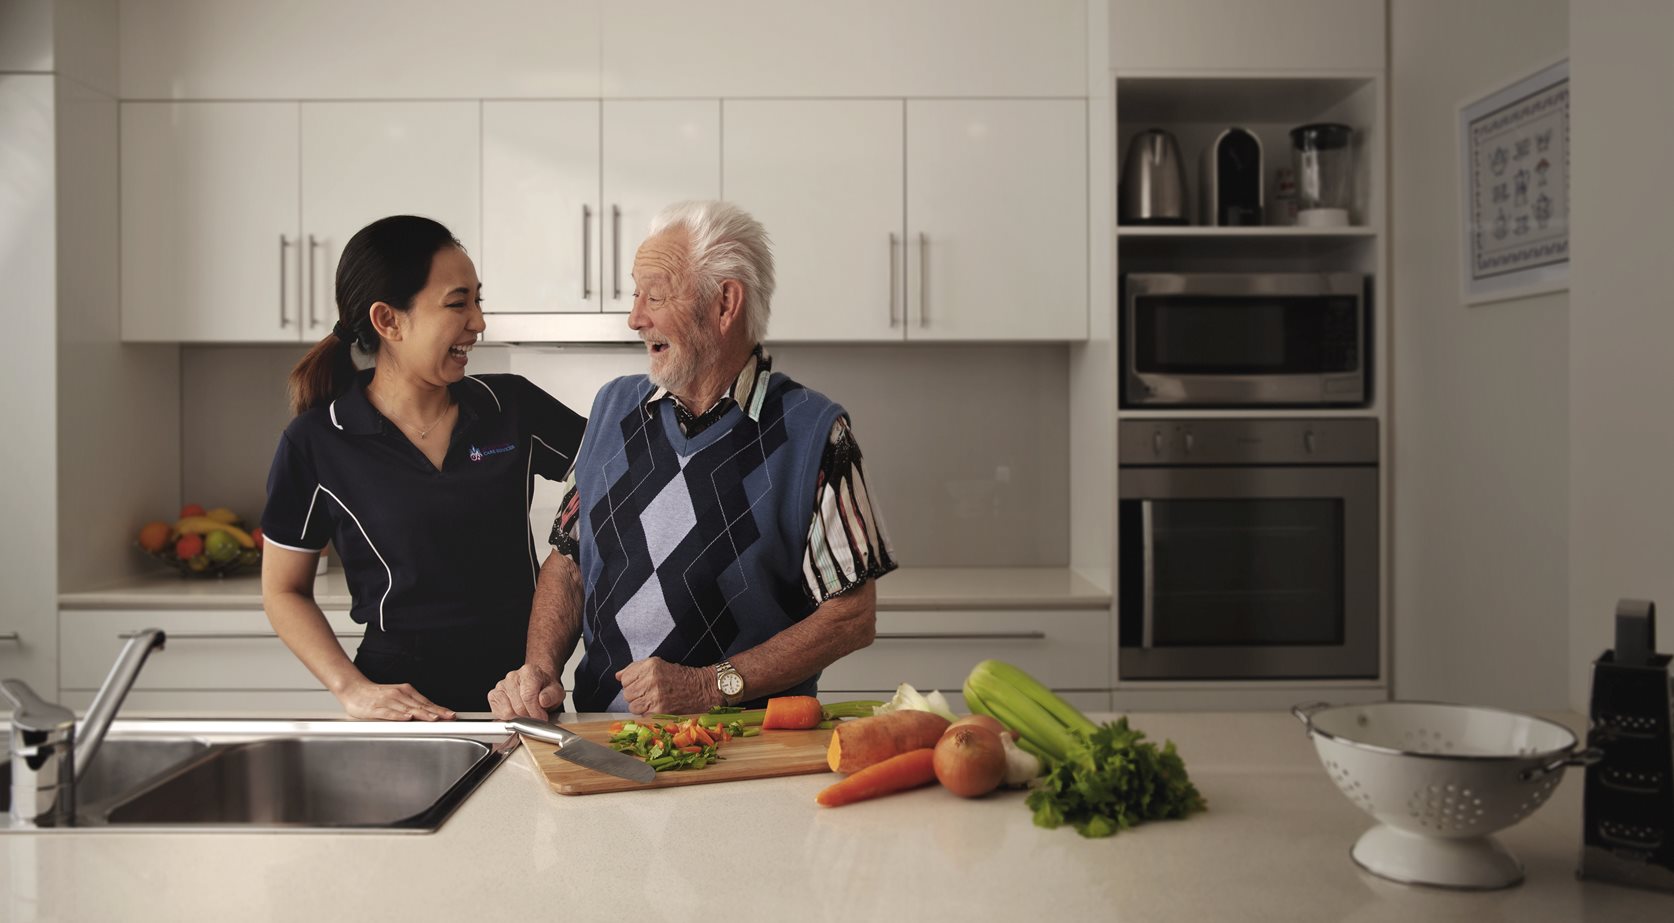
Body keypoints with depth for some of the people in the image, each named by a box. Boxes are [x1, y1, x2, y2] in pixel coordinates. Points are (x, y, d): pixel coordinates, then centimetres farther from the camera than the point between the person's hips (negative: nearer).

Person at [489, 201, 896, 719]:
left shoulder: (813, 432, -6)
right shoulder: (614, 407, 12)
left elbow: (853, 616, -6)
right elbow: (568, 562, 16)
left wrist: (713, 685, -12)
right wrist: (540, 667, -1)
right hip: (600, 735, 4)